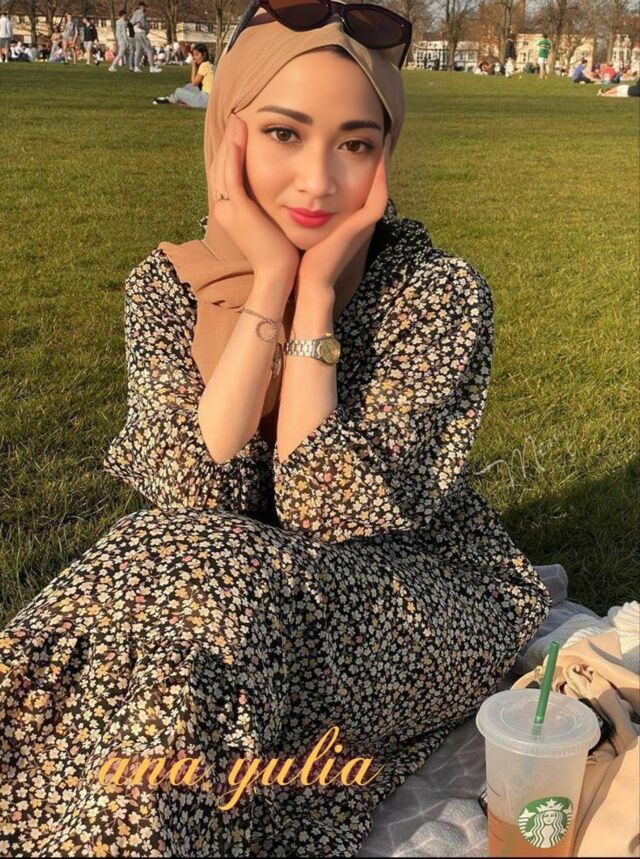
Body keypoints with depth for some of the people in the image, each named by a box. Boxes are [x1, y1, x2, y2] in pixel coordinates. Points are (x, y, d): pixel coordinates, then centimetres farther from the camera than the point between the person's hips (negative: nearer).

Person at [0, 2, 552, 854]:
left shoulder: (441, 293, -16)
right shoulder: (169, 283, -7)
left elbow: (331, 516, -22)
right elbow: (195, 501, -19)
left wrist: (316, 293, -25)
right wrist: (268, 287, -24)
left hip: (429, 607, -2)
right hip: (246, 589, 3)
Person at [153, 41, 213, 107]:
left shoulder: (204, 65, -13)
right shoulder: (208, 64, 16)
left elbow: (194, 82, -8)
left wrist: (194, 67, -1)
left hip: (206, 99, -10)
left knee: (179, 91, 2)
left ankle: (169, 100, 30)